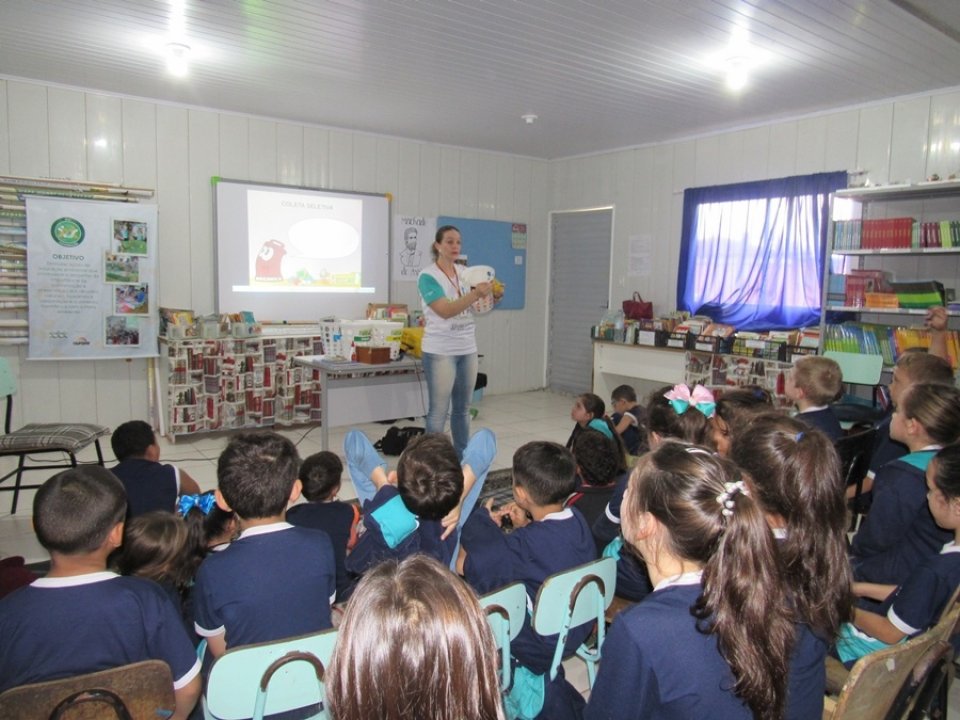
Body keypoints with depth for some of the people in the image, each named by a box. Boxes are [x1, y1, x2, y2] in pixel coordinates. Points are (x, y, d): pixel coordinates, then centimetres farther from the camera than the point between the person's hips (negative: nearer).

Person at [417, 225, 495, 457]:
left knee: (463, 409, 14)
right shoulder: (428, 276, -11)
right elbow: (445, 310, -22)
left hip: (468, 349, 6)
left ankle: (463, 457, 26)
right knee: (438, 412, -1)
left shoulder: (465, 272, 9)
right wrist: (475, 294, -32)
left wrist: (489, 295, -8)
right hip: (440, 351, -6)